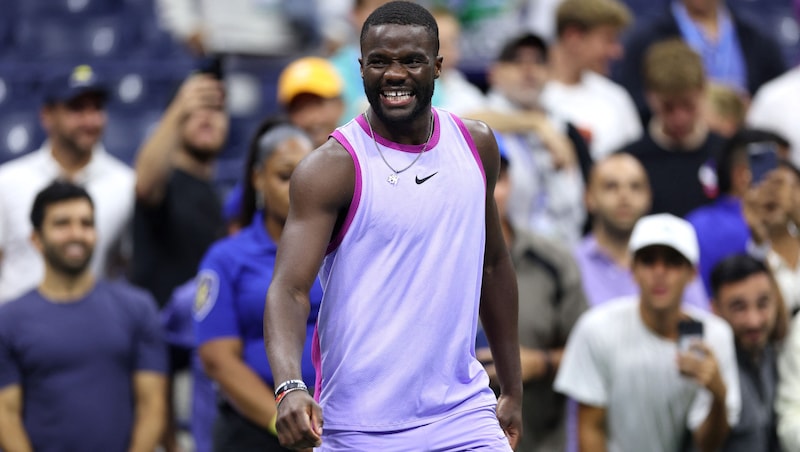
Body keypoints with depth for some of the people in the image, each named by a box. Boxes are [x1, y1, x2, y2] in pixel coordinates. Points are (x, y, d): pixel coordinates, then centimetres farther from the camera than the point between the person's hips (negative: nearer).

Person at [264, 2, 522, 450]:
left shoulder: (476, 145, 6)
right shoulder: (331, 169, -10)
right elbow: (289, 289, -19)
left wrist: (513, 390, 18)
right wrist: (291, 388, -37)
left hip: (461, 413, 4)